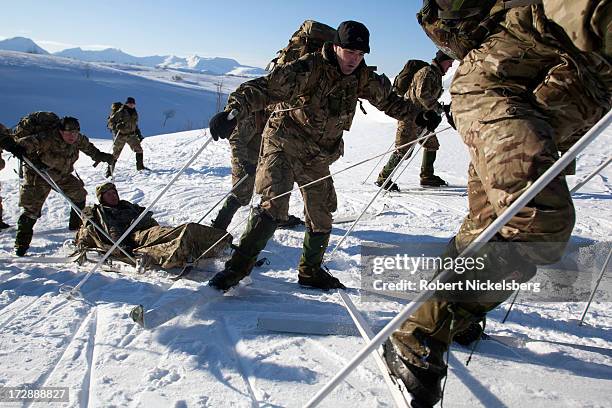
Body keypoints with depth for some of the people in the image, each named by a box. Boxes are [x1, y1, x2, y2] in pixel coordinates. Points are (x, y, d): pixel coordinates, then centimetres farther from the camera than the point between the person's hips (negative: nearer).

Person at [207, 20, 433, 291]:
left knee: (321, 217, 11)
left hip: (318, 157, 6)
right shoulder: (309, 68, -19)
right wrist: (235, 110, -44)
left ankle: (311, 271, 31)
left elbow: (389, 101, 18)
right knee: (274, 207, -22)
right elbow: (268, 87, -30)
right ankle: (238, 266, -9)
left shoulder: (362, 78, 1)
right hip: (285, 145, -6)